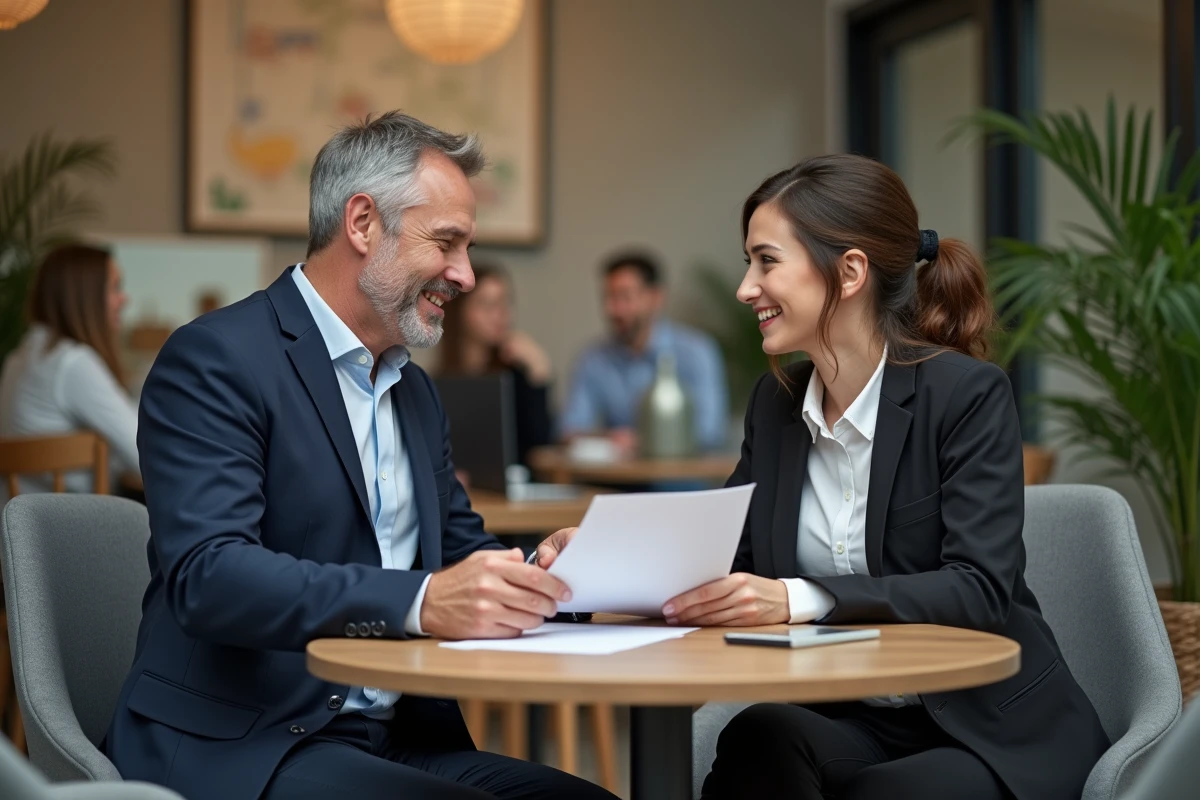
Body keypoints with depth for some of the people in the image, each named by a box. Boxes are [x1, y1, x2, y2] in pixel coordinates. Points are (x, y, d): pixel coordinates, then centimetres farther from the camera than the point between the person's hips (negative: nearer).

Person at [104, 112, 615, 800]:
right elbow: (206, 574, -21)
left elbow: (461, 552, 19)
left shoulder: (416, 392, 19)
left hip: (401, 740, 8)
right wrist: (419, 602, -33)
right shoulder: (215, 358, -9)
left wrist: (528, 575, -5)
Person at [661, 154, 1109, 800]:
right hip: (851, 721, 4)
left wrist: (802, 599, -34)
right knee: (760, 738, -29)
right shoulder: (776, 402, 6)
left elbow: (981, 589, -22)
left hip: (994, 732, -3)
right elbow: (720, 557, 6)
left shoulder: (967, 393, -13)